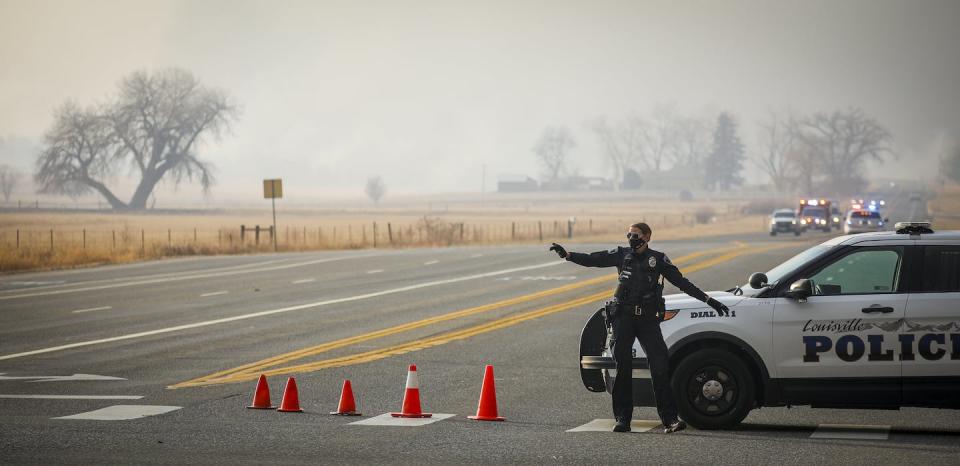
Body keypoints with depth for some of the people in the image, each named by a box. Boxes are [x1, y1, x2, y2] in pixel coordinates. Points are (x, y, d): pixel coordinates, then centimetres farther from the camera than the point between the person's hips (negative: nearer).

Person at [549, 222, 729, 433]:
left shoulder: (658, 259, 7)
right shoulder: (622, 254, 9)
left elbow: (681, 282, 7)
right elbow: (592, 260, 1)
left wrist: (708, 300, 3)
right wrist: (568, 255, -14)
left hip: (648, 319, -1)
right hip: (623, 318, 1)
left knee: (660, 367, -11)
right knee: (623, 369, -1)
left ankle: (670, 419, -12)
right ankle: (622, 419, 4)